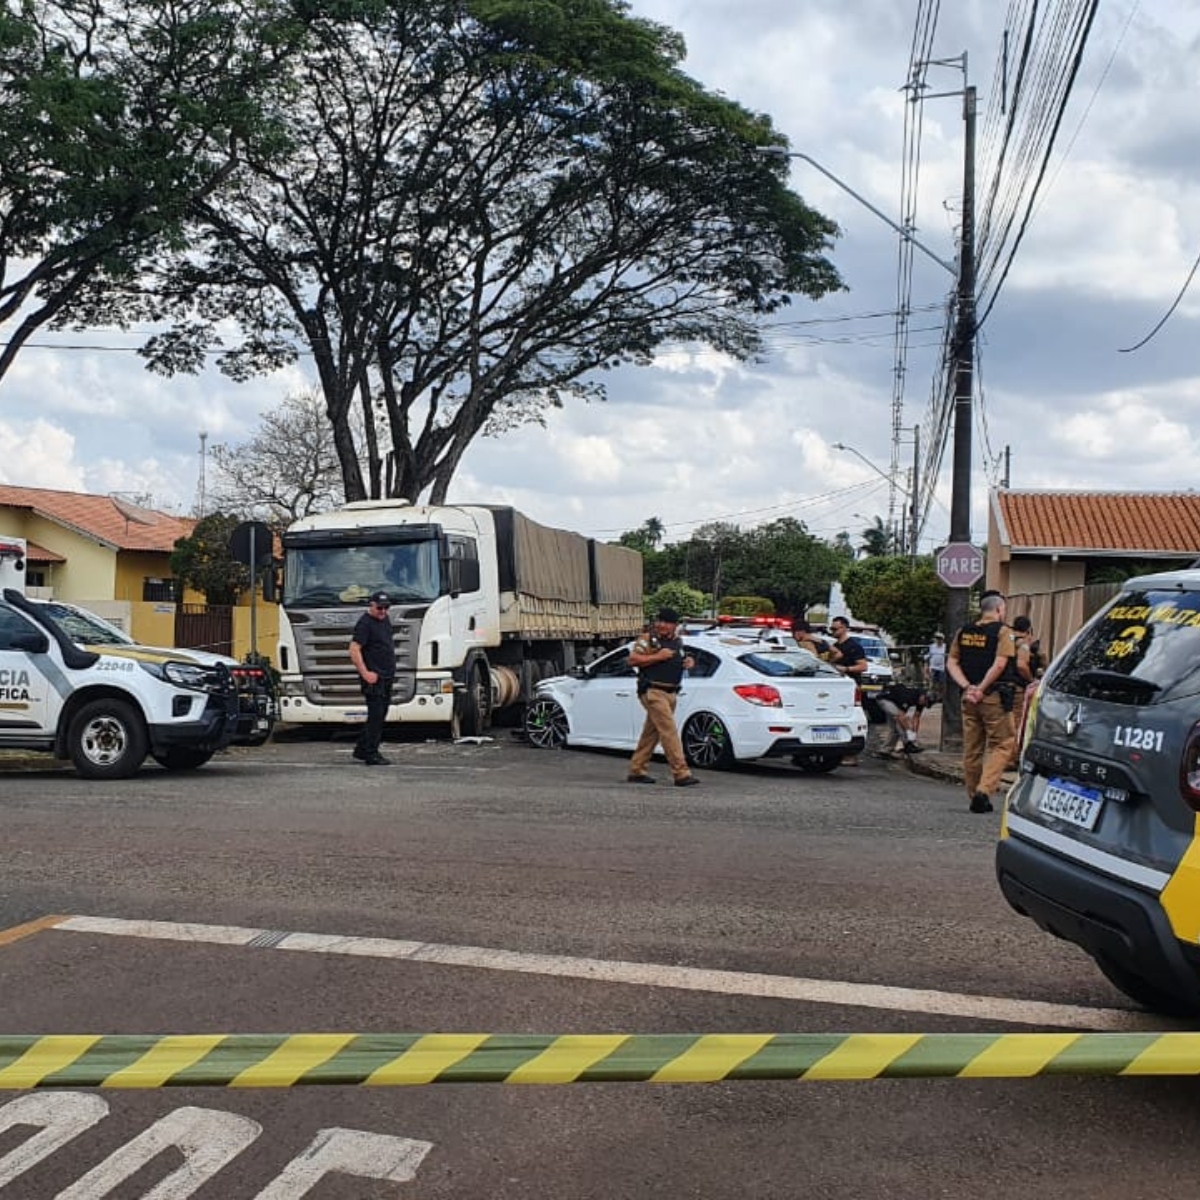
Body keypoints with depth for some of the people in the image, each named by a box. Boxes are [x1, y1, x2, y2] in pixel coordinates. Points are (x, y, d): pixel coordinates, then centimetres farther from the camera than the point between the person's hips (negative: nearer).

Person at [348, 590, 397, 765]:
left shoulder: (385, 619, 14)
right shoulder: (365, 623, -14)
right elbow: (354, 650, -20)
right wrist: (365, 673, -24)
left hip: (387, 677, 9)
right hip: (373, 678, -9)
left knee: (379, 715, 13)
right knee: (376, 715, -8)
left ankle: (362, 750, 21)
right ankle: (371, 754, -3)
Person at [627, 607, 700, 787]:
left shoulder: (677, 642, 16)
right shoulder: (647, 639, -5)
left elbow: (680, 661, 31)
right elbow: (632, 659, -13)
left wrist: (689, 662, 8)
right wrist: (657, 656, -18)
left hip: (671, 693, 8)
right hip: (653, 691, -8)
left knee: (651, 732, 11)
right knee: (669, 731, -14)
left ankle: (636, 770, 19)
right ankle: (681, 774, -16)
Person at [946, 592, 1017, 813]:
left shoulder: (963, 632, 10)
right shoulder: (1003, 632, -6)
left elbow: (951, 663, 5)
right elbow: (999, 664, -17)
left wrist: (967, 687, -4)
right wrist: (982, 688, -13)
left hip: (969, 697, 5)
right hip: (994, 697, -5)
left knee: (972, 748, 11)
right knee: (1001, 745, 2)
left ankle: (975, 796, 17)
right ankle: (984, 790, -13)